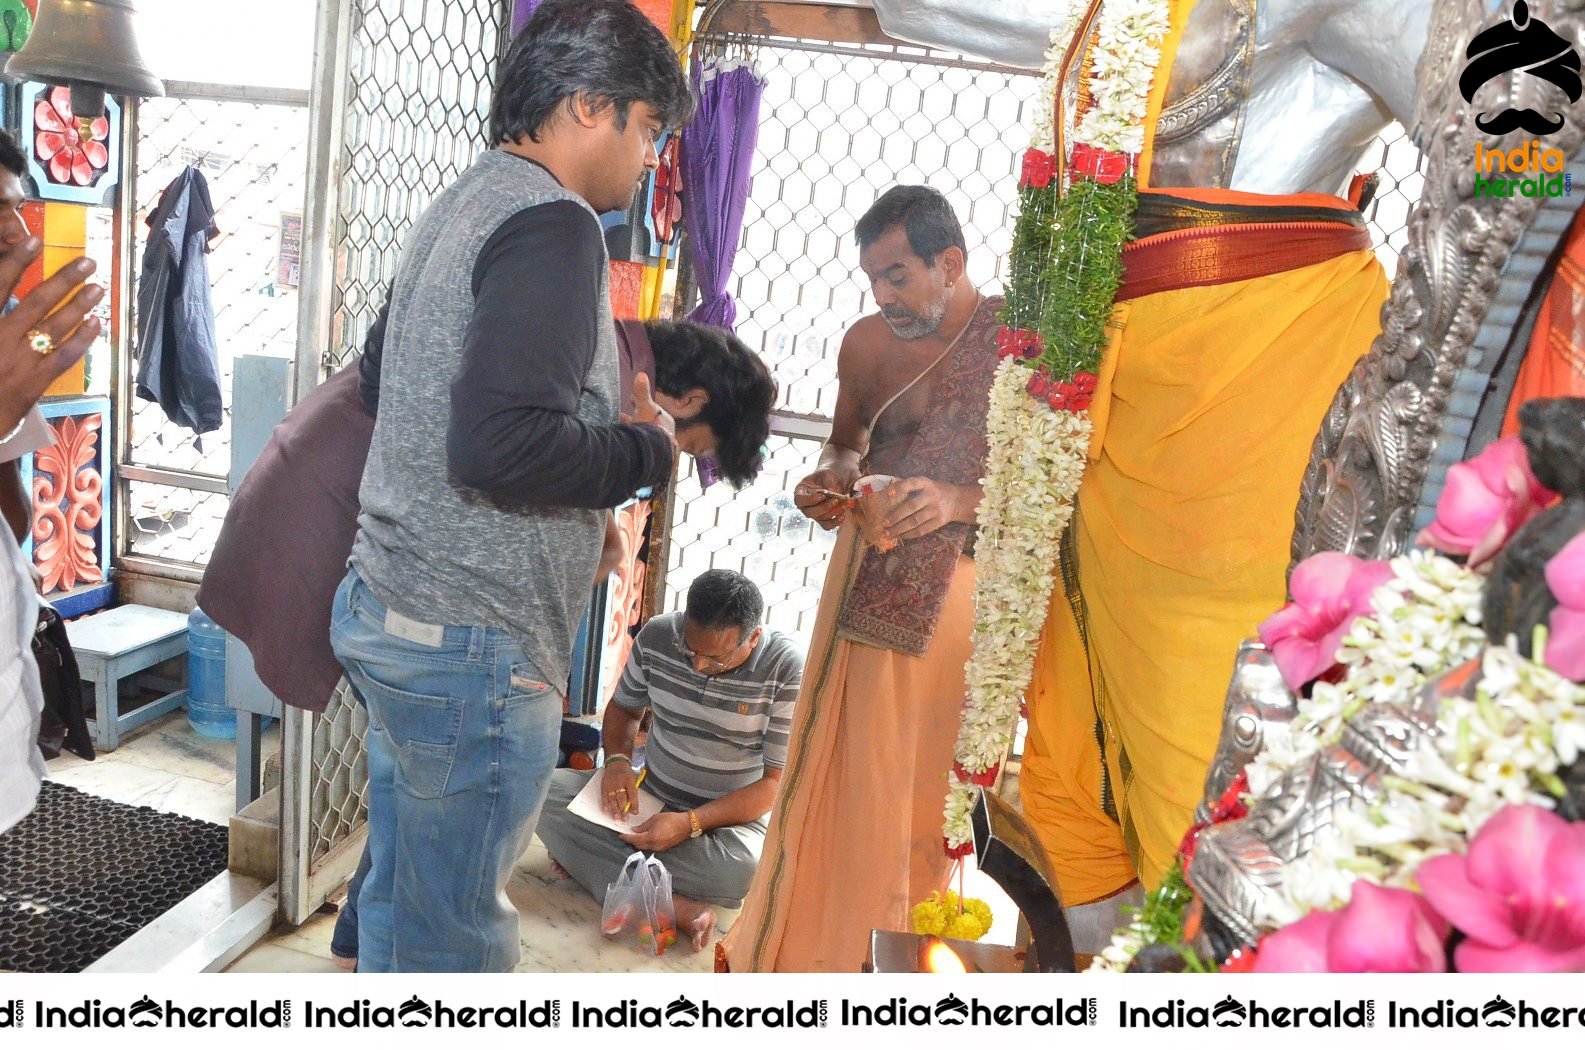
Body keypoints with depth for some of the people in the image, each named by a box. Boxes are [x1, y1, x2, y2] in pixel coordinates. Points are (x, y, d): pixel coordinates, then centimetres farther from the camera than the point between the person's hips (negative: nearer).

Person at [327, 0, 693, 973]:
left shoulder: (462, 205, 15)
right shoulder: (551, 221, -16)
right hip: (475, 639, -10)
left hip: (390, 607, 10)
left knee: (399, 897, 23)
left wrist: (612, 417, 15)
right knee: (458, 930, 7)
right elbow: (498, 447, -27)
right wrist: (647, 449, -11)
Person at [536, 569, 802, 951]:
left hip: (730, 818, -4)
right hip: (649, 797, 4)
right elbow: (624, 706, 12)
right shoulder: (657, 636, -8)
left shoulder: (786, 668, -19)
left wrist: (691, 823, -26)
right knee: (546, 791, -20)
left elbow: (778, 783, -16)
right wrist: (617, 759, -11)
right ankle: (672, 906, -26)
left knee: (742, 871, -38)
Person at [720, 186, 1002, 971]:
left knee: (927, 776, 6)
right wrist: (831, 479, -1)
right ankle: (809, 941, 32)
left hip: (959, 587, -4)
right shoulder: (867, 342, 5)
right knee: (837, 767, 11)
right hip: (866, 575, 4)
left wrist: (957, 502, -24)